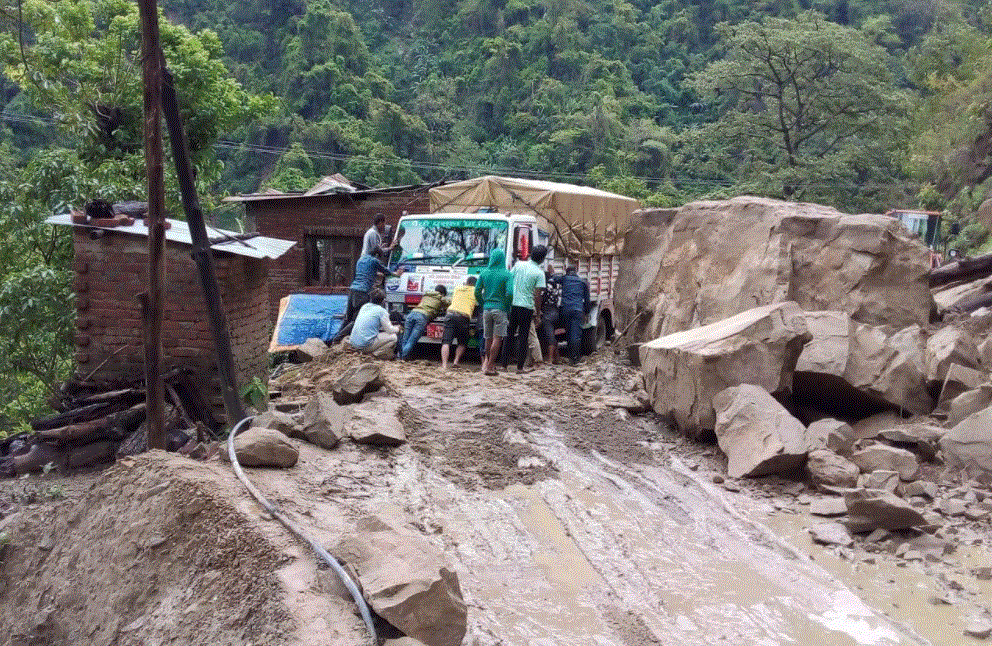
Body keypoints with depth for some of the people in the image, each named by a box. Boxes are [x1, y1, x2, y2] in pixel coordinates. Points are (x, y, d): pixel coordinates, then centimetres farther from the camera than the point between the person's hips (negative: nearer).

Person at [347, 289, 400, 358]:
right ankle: (376, 353, -8)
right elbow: (390, 330, -4)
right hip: (365, 344, -8)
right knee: (393, 337, -1)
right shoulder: (382, 311, -8)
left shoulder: (364, 306, 14)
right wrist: (397, 328, 18)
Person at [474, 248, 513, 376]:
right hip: (500, 309, -4)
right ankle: (489, 366, -4)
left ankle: (488, 360, 29)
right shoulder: (507, 275, -7)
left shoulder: (484, 273, 4)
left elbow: (477, 291, 4)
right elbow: (509, 293, -15)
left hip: (487, 309, 4)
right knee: (497, 338, -1)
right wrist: (507, 308, 0)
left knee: (489, 338, 16)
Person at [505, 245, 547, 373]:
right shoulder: (539, 273, -7)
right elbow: (537, 296, -10)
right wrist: (538, 314, -1)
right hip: (527, 307, -4)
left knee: (509, 335, 11)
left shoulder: (518, 265, 5)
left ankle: (504, 364, 13)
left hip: (512, 305, 4)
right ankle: (519, 367, 5)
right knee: (523, 338, 4)